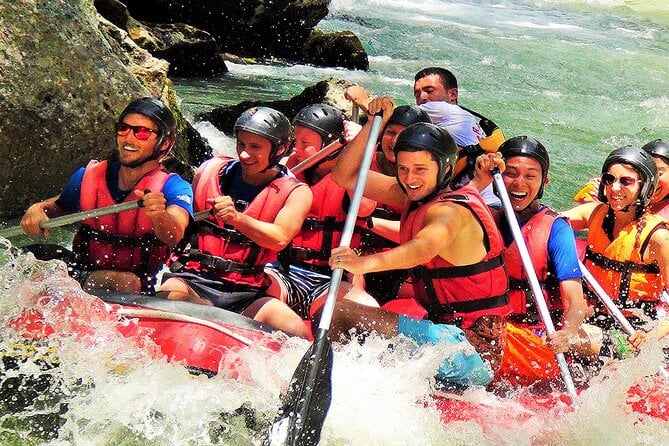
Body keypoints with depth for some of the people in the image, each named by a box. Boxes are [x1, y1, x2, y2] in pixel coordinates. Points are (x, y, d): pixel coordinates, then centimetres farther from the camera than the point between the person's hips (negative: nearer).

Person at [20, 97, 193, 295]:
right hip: (81, 275, 3)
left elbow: (174, 238, -27)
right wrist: (37, 209, 0)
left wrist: (159, 216, -50)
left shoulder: (173, 188, -7)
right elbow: (59, 206, 23)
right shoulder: (87, 177, 3)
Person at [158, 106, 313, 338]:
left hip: (246, 296, 0)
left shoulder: (296, 193, 4)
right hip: (192, 281, 0)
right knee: (172, 295, -36)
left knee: (298, 332, -25)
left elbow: (280, 239, -16)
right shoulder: (209, 171, 12)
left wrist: (238, 218, -31)